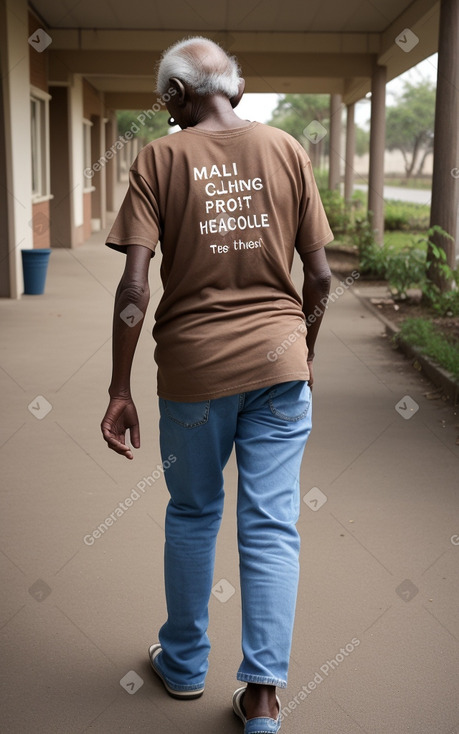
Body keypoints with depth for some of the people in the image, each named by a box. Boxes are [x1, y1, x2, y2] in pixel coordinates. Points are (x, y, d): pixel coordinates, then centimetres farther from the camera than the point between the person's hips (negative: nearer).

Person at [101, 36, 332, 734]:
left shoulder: (159, 159, -4)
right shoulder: (287, 150, 3)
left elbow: (135, 284, -12)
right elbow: (320, 273, 3)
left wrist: (119, 390, -5)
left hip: (195, 365, -1)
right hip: (279, 361, 2)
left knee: (192, 516, 16)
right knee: (271, 525, 6)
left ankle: (184, 663, 33)